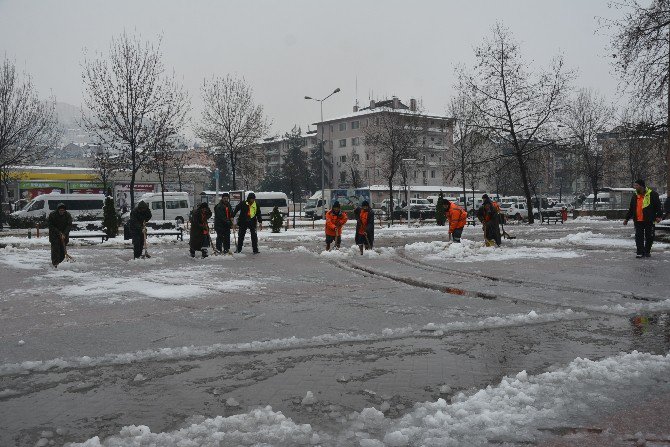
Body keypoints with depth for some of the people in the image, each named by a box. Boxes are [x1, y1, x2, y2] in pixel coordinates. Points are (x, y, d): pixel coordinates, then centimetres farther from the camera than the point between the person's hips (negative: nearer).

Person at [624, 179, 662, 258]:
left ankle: (647, 251, 19)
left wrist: (659, 216, -14)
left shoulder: (652, 194, -3)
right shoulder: (635, 196, 11)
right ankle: (640, 252, 1)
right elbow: (631, 209, 17)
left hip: (649, 221, -3)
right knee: (639, 237, -1)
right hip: (638, 221, 3)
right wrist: (627, 218, 14)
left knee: (649, 237, 5)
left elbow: (658, 206, -4)